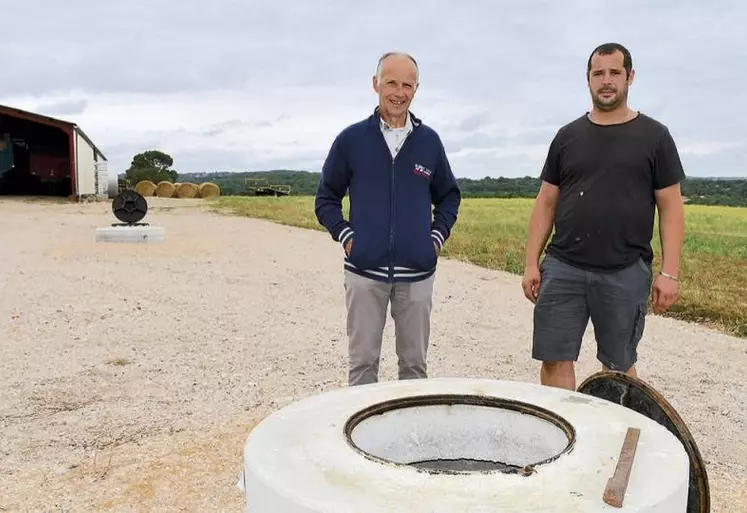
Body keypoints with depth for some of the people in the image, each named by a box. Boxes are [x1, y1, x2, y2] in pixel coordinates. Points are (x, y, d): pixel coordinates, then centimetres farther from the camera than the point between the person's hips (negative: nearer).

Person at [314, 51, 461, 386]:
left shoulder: (429, 140, 6)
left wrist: (437, 237, 5)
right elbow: (326, 198, 9)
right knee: (362, 362, 5)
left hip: (417, 272, 2)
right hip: (364, 270, -1)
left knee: (414, 362, 10)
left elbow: (449, 196, 18)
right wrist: (344, 236, -3)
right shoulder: (351, 139, 2)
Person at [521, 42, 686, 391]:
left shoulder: (654, 136, 4)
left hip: (626, 274, -1)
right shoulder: (567, 136, 10)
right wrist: (532, 263, 4)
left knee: (619, 366, 10)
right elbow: (546, 204, 10)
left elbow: (671, 208, 2)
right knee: (554, 360, 0)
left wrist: (669, 272, -6)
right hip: (562, 269, 2)